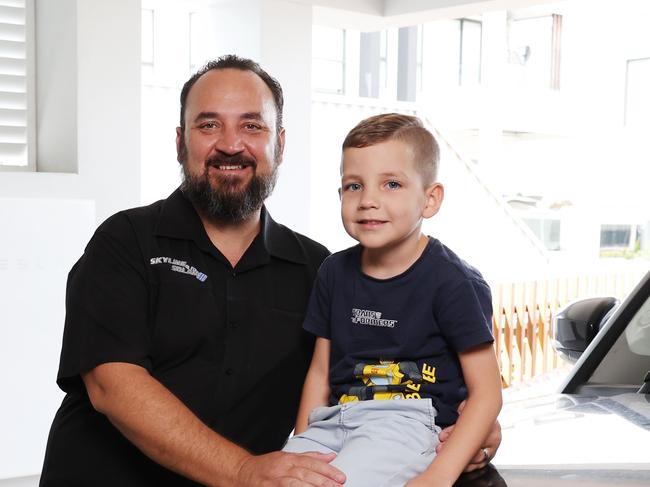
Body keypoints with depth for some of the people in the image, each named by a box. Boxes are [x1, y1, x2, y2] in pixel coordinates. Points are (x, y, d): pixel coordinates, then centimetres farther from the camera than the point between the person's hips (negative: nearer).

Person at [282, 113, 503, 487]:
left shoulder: (452, 282, -6)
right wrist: (300, 445, 6)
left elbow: (486, 393, -5)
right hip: (335, 420, 5)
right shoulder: (335, 272, 12)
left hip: (405, 420, -5)